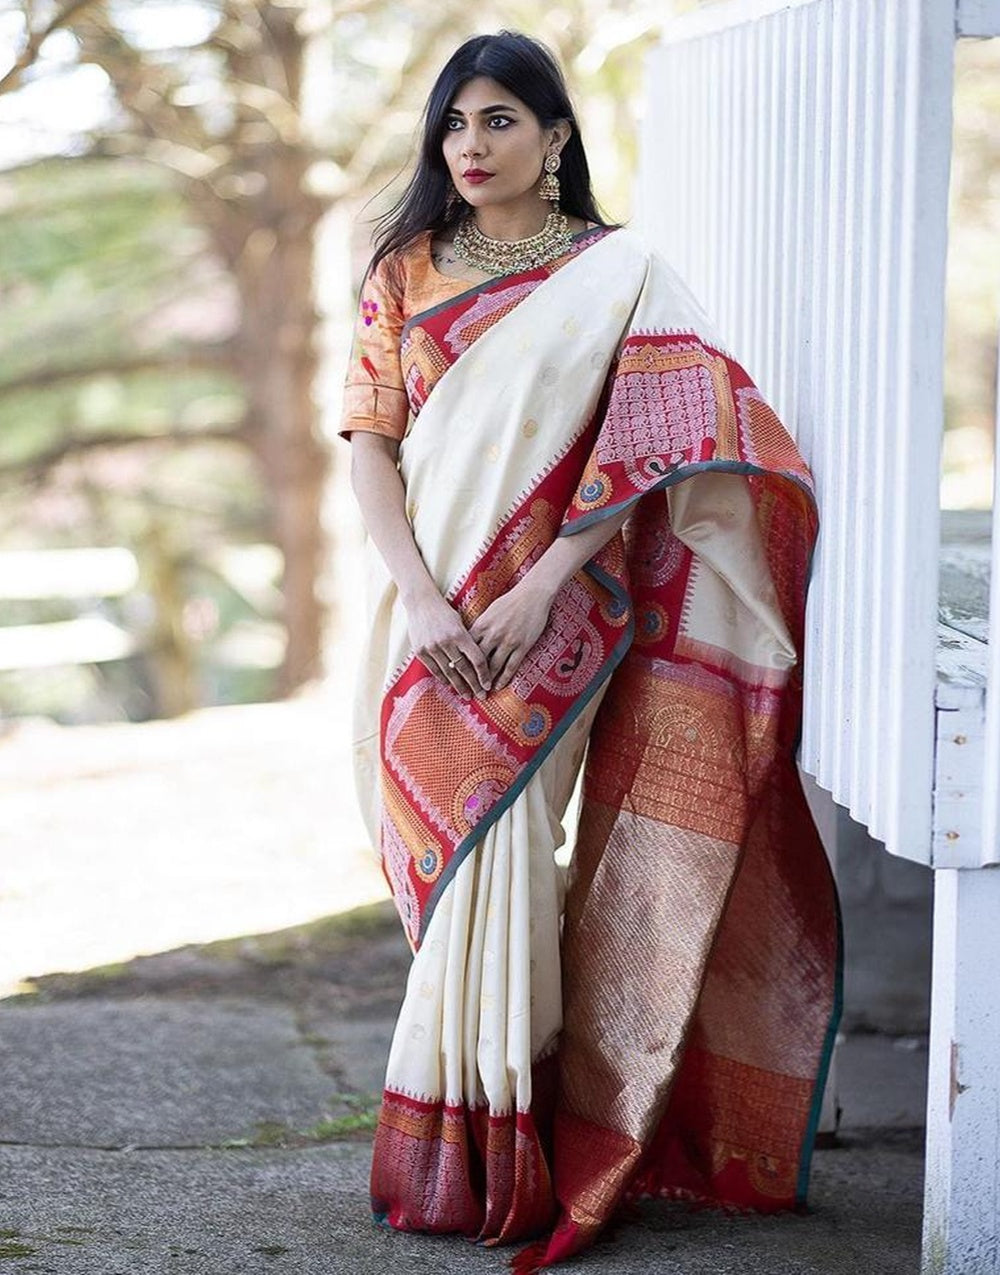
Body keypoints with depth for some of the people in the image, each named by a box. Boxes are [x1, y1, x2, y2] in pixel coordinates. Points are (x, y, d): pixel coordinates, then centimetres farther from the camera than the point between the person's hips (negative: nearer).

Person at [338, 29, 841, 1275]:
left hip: (550, 615, -3)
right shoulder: (404, 274, 9)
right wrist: (419, 600, -11)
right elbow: (370, 439, 2)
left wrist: (539, 591, -17)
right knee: (462, 863, 6)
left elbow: (646, 450, -7)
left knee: (491, 851, -12)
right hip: (430, 619, 4)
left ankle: (483, 1160, -4)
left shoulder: (622, 274, 1)